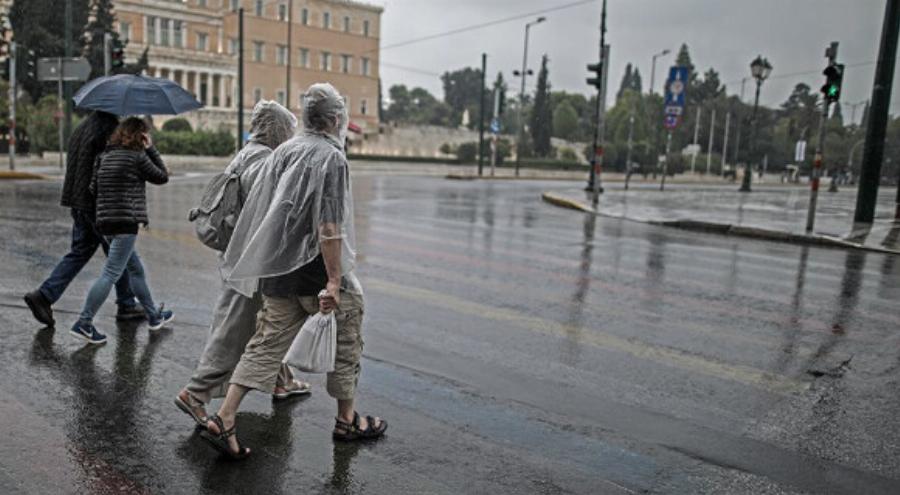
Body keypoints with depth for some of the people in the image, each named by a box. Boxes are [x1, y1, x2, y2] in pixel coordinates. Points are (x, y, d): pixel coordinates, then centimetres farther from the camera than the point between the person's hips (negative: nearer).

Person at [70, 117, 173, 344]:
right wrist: (151, 149, 6)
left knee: (136, 269, 17)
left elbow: (93, 188, 10)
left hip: (105, 221, 8)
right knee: (111, 273, -6)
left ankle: (154, 316, 29)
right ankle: (84, 323, -7)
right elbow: (162, 177, 4)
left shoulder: (104, 156, 11)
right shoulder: (137, 156, -8)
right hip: (126, 222, -8)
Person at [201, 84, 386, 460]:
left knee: (267, 344, 11)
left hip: (277, 267, 7)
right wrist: (334, 280, -20)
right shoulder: (331, 157, -13)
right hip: (314, 269, -7)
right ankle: (347, 420, 25)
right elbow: (329, 227, -21)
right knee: (345, 342, 12)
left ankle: (223, 420, 5)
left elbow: (260, 210, 13)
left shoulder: (283, 151, 10)